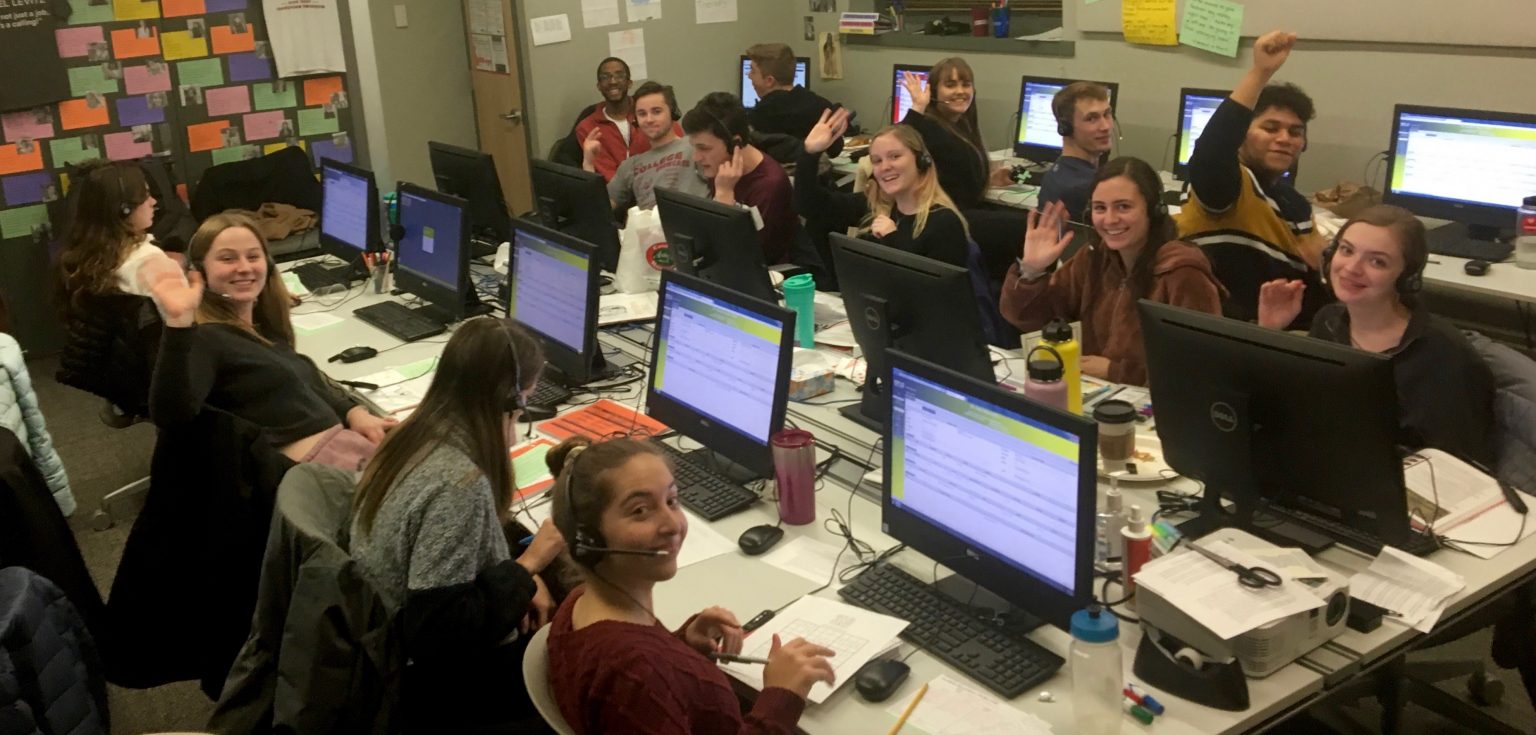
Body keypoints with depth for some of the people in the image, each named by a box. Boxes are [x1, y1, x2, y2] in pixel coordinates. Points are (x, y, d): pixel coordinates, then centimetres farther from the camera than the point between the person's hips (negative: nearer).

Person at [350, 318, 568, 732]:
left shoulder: (418, 435, -4)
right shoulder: (458, 482, -31)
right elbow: (438, 636, -30)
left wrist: (520, 578, -2)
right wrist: (529, 564, -23)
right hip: (432, 681, -8)